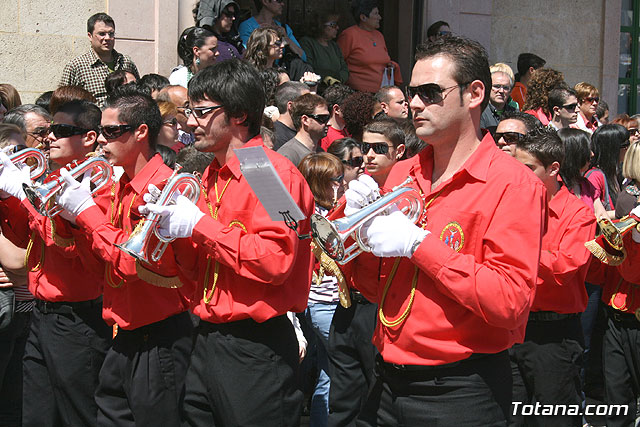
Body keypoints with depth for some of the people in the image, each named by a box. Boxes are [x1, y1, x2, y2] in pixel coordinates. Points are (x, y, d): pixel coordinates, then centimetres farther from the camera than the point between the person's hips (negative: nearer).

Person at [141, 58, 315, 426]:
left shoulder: (275, 172, -12)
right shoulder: (212, 176, 14)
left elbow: (275, 260, -24)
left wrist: (199, 224, -17)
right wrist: (173, 229, 0)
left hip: (256, 350, -8)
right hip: (207, 341, 8)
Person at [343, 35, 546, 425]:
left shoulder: (514, 185, -11)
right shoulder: (402, 175, 7)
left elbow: (510, 301, -21)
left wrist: (417, 243, -20)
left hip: (460, 394, -5)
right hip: (388, 384, 6)